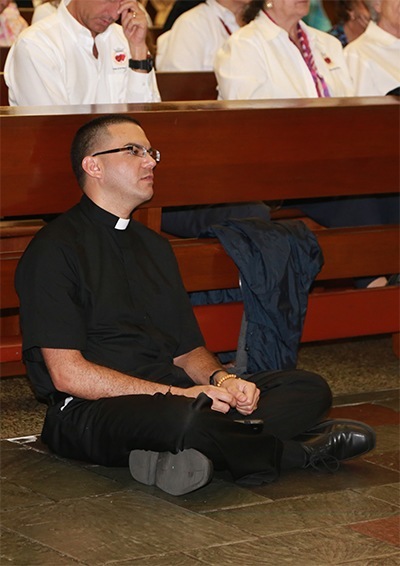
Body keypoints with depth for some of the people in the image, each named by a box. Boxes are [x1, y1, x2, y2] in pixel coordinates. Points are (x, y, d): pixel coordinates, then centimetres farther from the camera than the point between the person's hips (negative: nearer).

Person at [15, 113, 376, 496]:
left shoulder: (154, 246, 23)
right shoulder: (54, 249, -4)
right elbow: (67, 374, -13)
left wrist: (221, 379, -4)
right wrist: (178, 394, -16)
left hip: (175, 396, 8)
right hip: (92, 413, -8)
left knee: (309, 389, -7)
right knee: (184, 419, -40)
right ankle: (297, 452, -11)